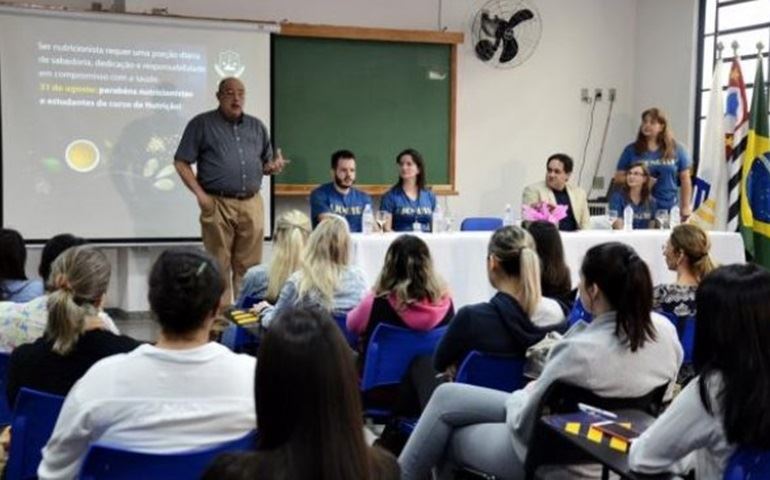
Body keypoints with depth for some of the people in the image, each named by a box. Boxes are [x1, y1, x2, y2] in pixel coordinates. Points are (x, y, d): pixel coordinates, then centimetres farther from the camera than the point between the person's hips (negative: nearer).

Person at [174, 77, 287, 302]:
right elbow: (181, 162, 0)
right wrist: (200, 194, -9)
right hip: (218, 205, -4)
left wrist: (273, 166, -3)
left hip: (252, 205, 4)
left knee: (249, 267, 5)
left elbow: (265, 163, 22)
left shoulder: (257, 126, 16)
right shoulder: (202, 124, 3)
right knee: (219, 266, -1)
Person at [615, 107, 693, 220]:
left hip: (669, 210, 0)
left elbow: (685, 181, 12)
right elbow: (618, 178, 7)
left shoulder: (676, 150, 8)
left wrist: (685, 207, 6)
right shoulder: (631, 150, 7)